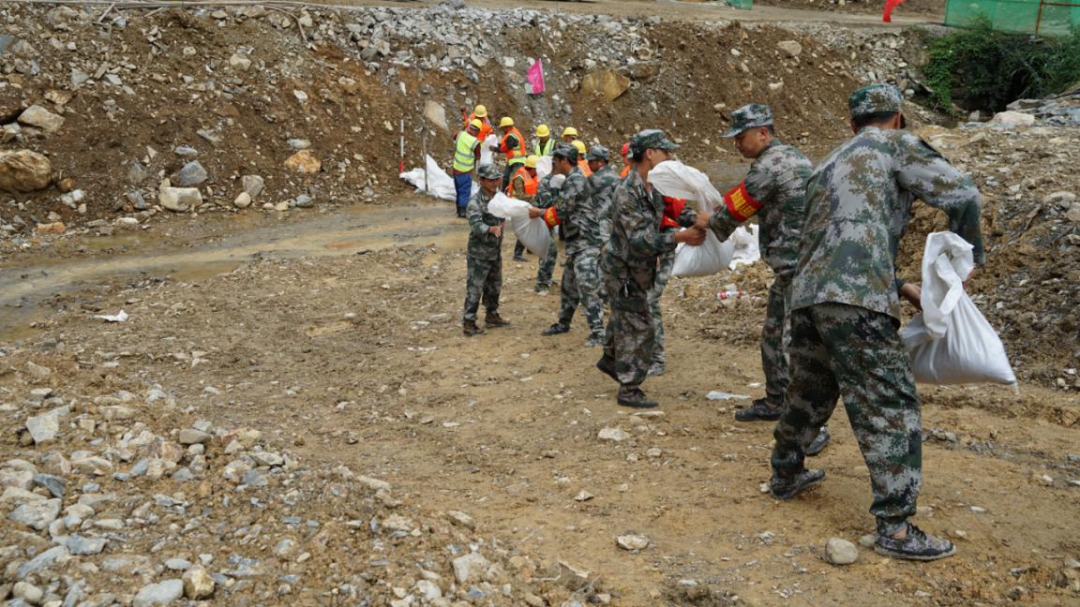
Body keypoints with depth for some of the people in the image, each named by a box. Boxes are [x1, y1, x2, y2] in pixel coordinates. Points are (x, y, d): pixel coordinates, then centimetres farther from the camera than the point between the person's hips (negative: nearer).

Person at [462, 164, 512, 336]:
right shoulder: (475, 203, -19)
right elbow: (475, 225, -32)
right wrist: (490, 229, -49)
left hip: (496, 251, 7)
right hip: (479, 253, -7)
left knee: (494, 286, 18)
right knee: (475, 288, -3)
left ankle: (492, 315, 33)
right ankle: (468, 322, 2)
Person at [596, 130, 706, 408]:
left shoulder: (655, 187, 1)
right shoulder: (628, 192, -27)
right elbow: (639, 239, -33)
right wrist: (680, 237, -39)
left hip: (638, 268, 9)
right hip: (623, 270, -9)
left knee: (626, 318, 26)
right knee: (639, 329, -5)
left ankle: (610, 359, 48)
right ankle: (629, 390, 4)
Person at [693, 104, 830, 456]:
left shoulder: (769, 164, -15)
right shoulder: (791, 157, 16)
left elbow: (736, 208, -6)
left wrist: (710, 222, 13)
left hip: (799, 268, -11)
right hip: (792, 267, 11)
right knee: (773, 335, 20)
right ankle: (774, 402, 34)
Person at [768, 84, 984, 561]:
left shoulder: (828, 165, 28)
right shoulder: (893, 145, 6)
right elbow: (960, 195, -5)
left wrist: (900, 288, 26)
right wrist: (967, 259, 10)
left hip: (807, 296, 8)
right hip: (854, 301, -8)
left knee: (808, 393, 24)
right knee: (891, 406, -4)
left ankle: (786, 476, 40)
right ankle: (896, 528, -4)